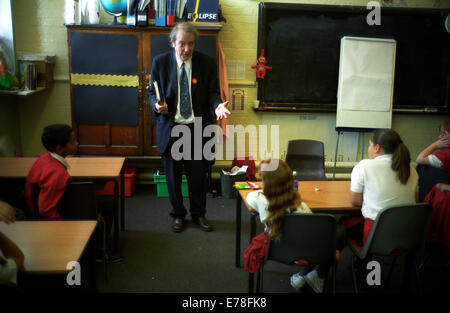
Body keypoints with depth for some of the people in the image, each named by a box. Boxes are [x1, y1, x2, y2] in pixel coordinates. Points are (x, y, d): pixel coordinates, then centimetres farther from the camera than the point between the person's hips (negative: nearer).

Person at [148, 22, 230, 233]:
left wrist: (217, 105, -21)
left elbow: (213, 92, 1)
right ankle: (178, 214, 30)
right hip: (170, 128, 0)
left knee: (198, 175, 9)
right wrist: (157, 104, -17)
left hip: (197, 129, 0)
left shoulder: (206, 63, -2)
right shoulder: (160, 62, -1)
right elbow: (152, 92, 5)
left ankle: (199, 214, 29)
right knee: (173, 176, 11)